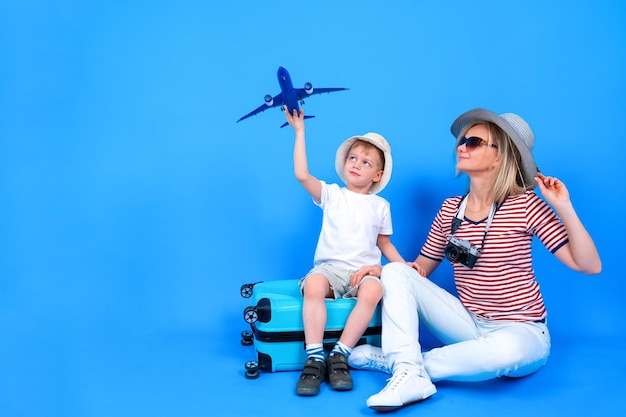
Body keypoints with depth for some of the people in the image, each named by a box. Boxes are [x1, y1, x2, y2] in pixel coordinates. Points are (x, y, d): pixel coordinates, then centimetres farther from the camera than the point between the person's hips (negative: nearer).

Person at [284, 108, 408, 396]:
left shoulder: (380, 206, 14)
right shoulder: (331, 194, 8)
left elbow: (384, 243, 21)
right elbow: (302, 175, -7)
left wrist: (402, 264, 3)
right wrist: (299, 132, -7)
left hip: (364, 270, 1)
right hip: (329, 267, -1)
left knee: (373, 290, -35)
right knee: (313, 285, -36)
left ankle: (340, 355, -26)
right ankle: (314, 358, -29)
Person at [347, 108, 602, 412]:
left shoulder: (525, 205, -12)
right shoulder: (450, 209, 1)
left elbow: (589, 266, -14)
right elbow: (421, 269, 9)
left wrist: (564, 207, -22)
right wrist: (384, 270, -10)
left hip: (520, 332, -4)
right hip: (469, 325, 4)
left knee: (505, 350, -40)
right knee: (396, 273, -10)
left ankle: (393, 359, -19)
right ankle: (410, 375, -27)